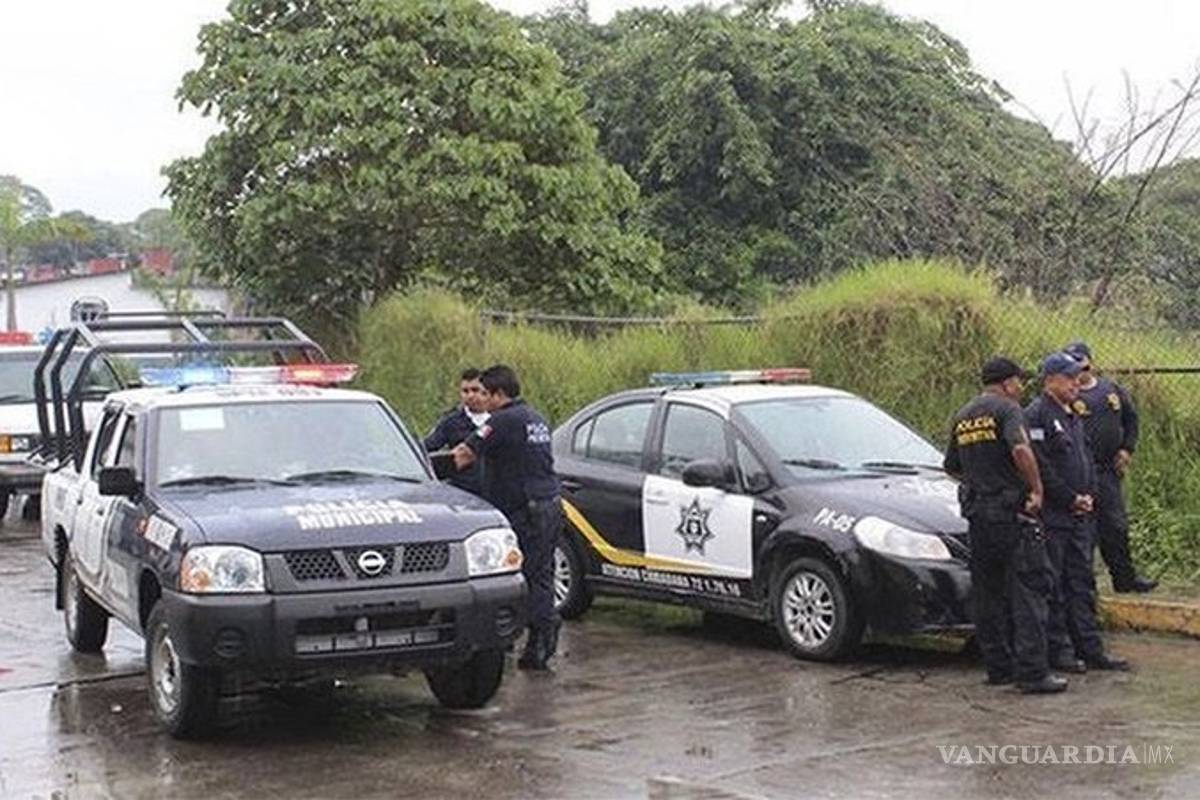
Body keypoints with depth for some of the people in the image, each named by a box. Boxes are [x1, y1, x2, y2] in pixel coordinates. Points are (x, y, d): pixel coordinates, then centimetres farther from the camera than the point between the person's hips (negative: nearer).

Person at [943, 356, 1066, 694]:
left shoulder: (962, 417, 14)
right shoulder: (1006, 410, -9)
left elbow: (952, 467, 21)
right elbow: (1021, 450, -26)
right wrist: (1036, 489, -17)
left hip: (977, 514, 7)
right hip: (1012, 513, -7)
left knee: (988, 594, 13)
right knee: (1027, 592, -6)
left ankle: (998, 667, 17)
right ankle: (1032, 672, -9)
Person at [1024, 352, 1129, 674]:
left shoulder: (1072, 417, 18)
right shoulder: (1036, 416, -12)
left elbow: (1086, 459, 23)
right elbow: (1041, 469, -18)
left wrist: (1088, 496, 6)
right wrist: (1071, 499, -13)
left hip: (1078, 516, 9)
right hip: (1051, 518, -9)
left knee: (1082, 584, 10)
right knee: (1053, 588, -3)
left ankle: (1090, 649, 14)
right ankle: (1057, 650, 3)